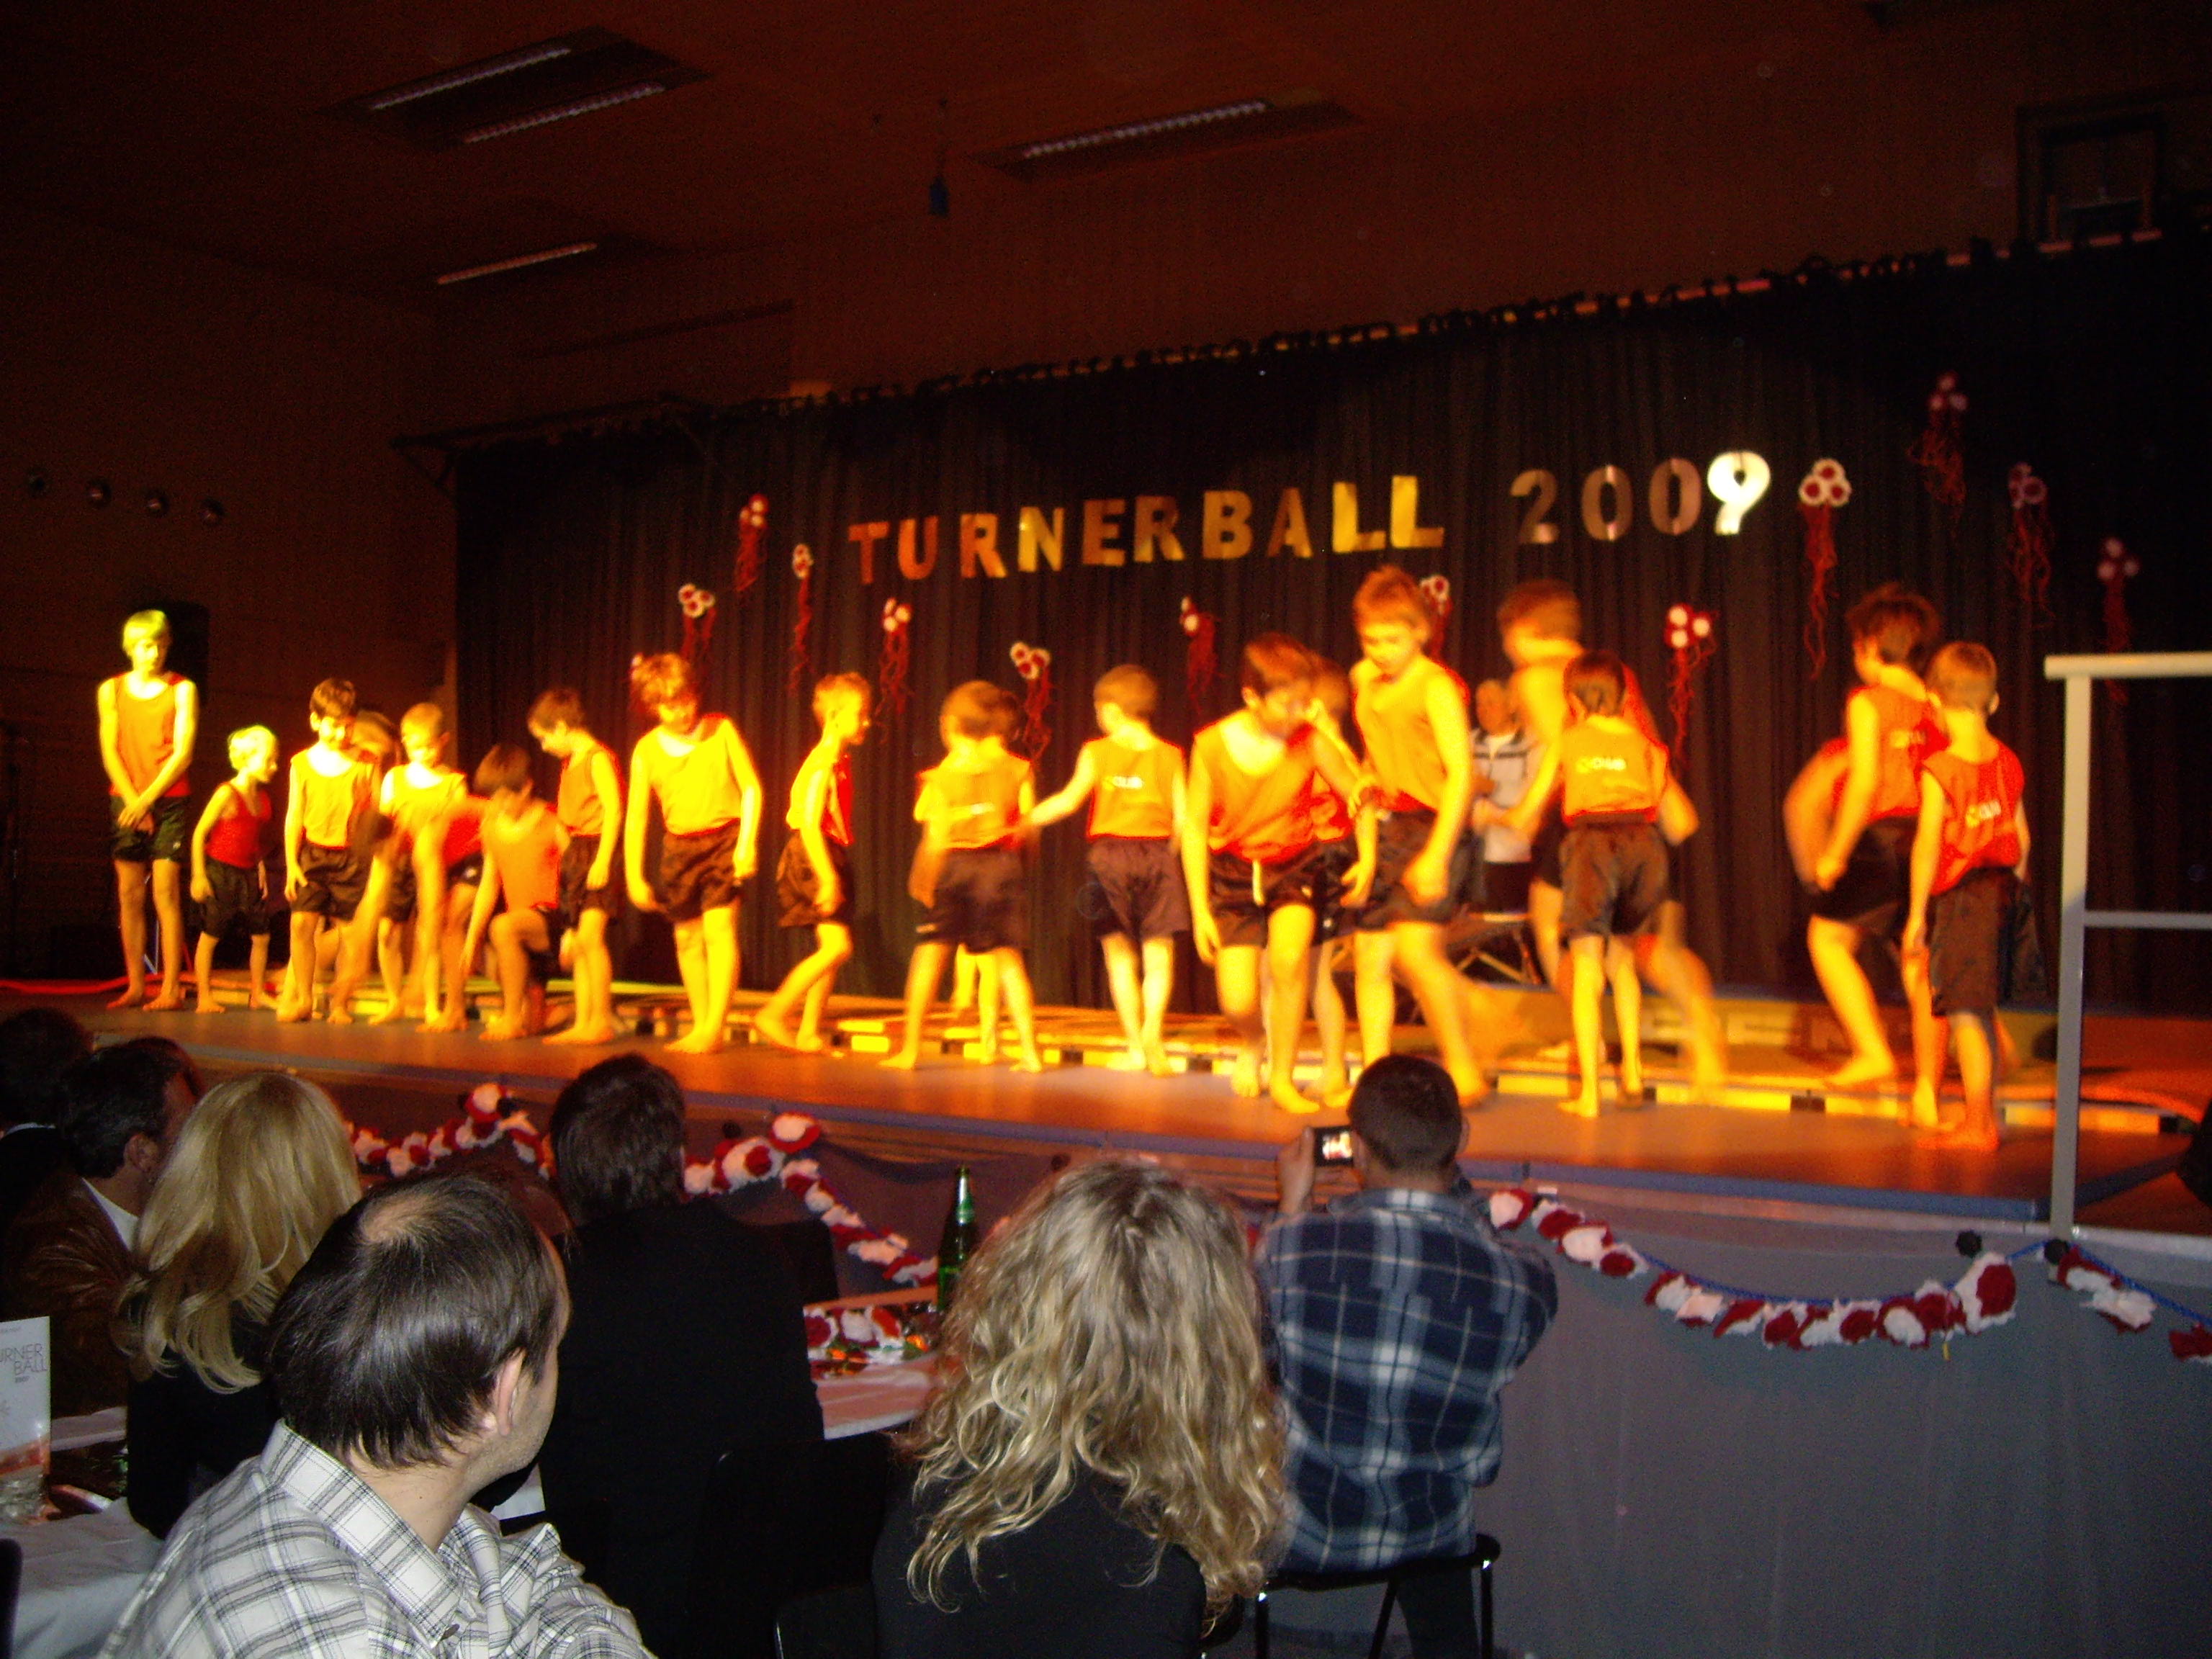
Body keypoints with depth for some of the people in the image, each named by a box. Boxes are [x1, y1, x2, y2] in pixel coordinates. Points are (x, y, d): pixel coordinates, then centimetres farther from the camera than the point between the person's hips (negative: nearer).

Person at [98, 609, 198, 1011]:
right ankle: (134, 986, 7)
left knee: (166, 892, -8)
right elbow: (110, 752, 5)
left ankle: (171, 988, -8)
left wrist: (147, 798, -11)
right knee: (129, 894, 2)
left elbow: (183, 753, -4)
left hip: (169, 800, -3)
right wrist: (132, 800, -7)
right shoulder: (112, 690, 10)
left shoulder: (182, 690, 2)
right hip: (125, 800, 3)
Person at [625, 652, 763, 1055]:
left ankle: (715, 1026, -14)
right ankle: (701, 1024, 21)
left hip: (725, 838, -3)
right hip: (679, 845, 3)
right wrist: (635, 877, 0)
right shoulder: (647, 750, 0)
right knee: (688, 938, 9)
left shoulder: (721, 730, -4)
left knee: (719, 928, -14)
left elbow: (752, 788, -2)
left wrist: (747, 844, -11)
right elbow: (636, 817, 3)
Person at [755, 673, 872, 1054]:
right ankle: (774, 1014, -10)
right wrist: (827, 877, -25)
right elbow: (808, 823, -21)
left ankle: (809, 1033, 12)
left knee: (832, 950, 8)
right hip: (815, 857, -9)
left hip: (833, 858, 9)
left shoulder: (840, 760, 14)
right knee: (838, 945, -15)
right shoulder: (824, 763, -15)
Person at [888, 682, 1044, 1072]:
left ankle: (910, 1048, 3)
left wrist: (923, 881, 1)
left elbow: (935, 839, -6)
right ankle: (1029, 1050, 5)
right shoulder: (1017, 770, 2)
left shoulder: (942, 776, -3)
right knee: (1007, 959, 8)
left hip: (955, 866, -2)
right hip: (1002, 865, 2)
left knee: (930, 954, 4)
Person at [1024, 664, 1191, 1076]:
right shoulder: (1170, 755, 6)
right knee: (1159, 954, 2)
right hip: (1157, 853, 1)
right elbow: (1182, 818, 3)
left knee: (1120, 956, 6)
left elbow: (1069, 800, -8)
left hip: (1111, 853, -1)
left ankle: (1135, 1046, 5)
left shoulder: (1097, 752, 0)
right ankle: (1153, 1030, -20)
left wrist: (1025, 820, 1)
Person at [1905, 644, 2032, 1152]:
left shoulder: (1938, 769, -13)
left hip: (1958, 895, -7)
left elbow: (1928, 845, -14)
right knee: (1983, 1010, 18)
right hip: (1999, 890, 7)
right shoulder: (2009, 763, 6)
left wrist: (1916, 913, -9)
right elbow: (2021, 836, 11)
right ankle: (1986, 1114, 28)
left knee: (1966, 1013, -2)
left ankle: (1978, 1126, 1)